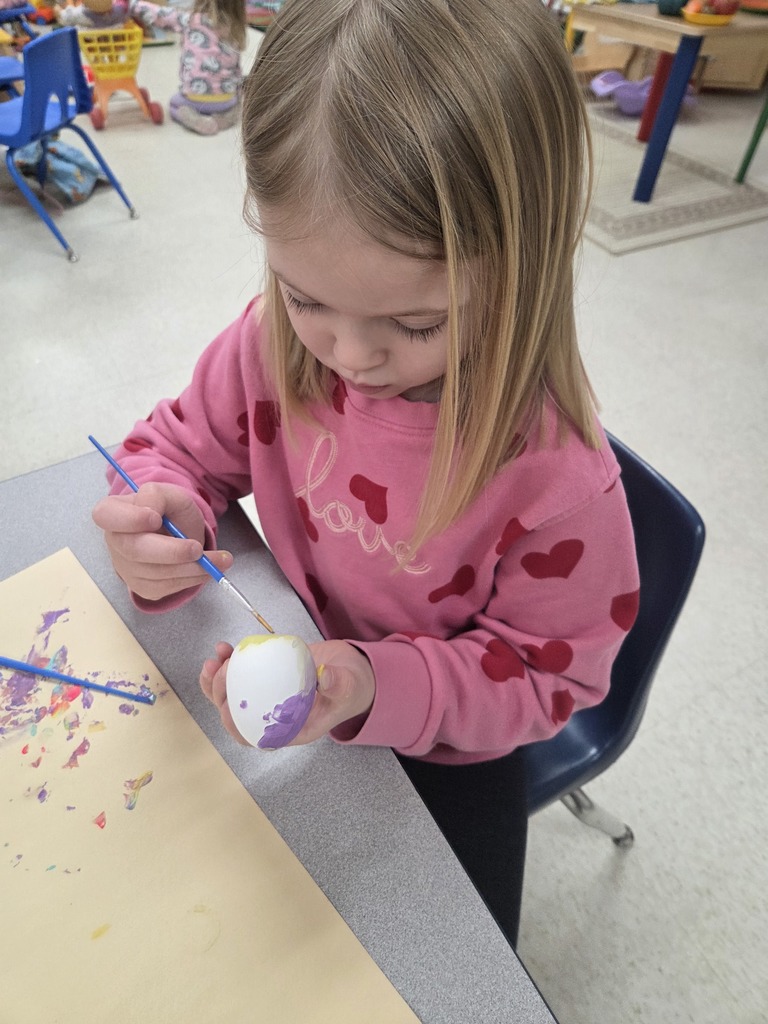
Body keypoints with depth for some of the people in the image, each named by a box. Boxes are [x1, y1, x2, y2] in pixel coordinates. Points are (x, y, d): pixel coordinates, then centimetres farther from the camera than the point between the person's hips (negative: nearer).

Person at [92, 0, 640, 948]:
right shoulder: (278, 341, -22)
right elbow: (185, 445, -4)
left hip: (443, 744, -2)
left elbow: (548, 670, -20)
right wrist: (160, 516, -29)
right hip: (289, 678, 4)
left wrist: (378, 688, -37)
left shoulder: (555, 472, -33)